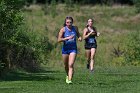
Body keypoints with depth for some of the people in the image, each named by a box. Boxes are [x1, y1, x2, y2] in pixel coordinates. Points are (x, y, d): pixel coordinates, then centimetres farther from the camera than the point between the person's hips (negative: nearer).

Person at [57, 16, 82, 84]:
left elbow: (78, 35, 21)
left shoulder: (75, 28, 0)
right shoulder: (63, 29, -9)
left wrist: (80, 38, -2)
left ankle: (70, 80, -19)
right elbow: (59, 40, -17)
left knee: (71, 65, -15)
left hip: (73, 49, 0)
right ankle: (68, 76, 43)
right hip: (65, 49, 0)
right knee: (66, 65, 14)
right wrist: (68, 38, -28)